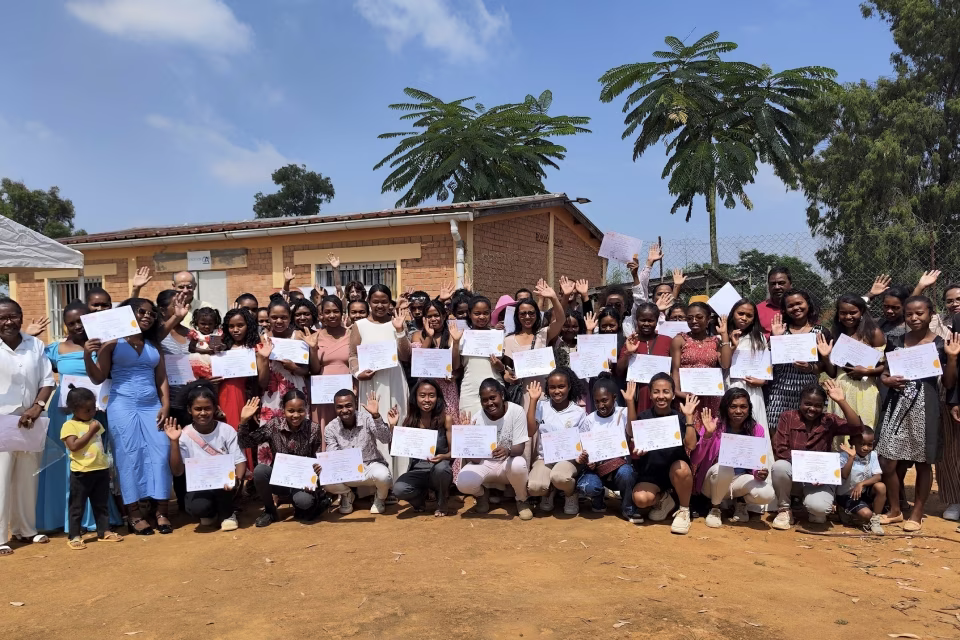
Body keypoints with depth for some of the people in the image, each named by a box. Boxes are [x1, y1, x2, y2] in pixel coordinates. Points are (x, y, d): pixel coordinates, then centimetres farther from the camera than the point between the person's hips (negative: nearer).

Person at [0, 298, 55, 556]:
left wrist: (37, 407, -11)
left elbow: (47, 380, 3)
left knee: (27, 479, 14)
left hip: (29, 423, 4)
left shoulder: (35, 345, 3)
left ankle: (25, 528, 28)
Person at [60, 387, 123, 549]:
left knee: (102, 504, 14)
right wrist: (91, 431, -18)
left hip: (101, 469, 6)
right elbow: (73, 446, -21)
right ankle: (73, 536, 12)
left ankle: (104, 531, 22)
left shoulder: (95, 423, 12)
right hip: (81, 472, -6)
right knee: (77, 506, 4)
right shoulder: (69, 425, -9)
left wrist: (106, 464, 15)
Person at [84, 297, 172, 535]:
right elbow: (98, 378, -1)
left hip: (152, 406, 4)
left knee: (160, 453, -4)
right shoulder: (113, 342, 2)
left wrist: (165, 406, 1)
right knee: (129, 456, -2)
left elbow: (162, 379, 12)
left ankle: (161, 511, 3)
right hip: (122, 406, -4)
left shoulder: (154, 345, 14)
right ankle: (134, 515, 4)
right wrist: (87, 356, -17)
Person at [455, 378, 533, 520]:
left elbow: (520, 448, -18)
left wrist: (508, 451, -42)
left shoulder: (516, 411, -16)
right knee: (464, 483, -30)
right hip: (485, 463, 1)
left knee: (518, 465, -39)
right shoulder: (477, 418, -12)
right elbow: (475, 459, -14)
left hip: (509, 462, -1)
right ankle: (482, 494, 11)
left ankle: (522, 501, -3)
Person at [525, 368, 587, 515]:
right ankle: (549, 492, 10)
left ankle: (570, 495, 1)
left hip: (569, 458, -1)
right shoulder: (542, 406, 0)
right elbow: (530, 432, -11)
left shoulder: (579, 412, -1)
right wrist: (533, 400, -11)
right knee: (534, 487, -29)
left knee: (559, 477, -37)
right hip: (544, 457, 1)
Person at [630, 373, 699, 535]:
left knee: (681, 468, -36)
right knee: (640, 499, -29)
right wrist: (636, 451, -20)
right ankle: (662, 500, 8)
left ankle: (684, 510, -9)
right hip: (650, 471, 0)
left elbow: (691, 445, -15)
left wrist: (689, 416, -17)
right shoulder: (643, 417, 1)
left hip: (674, 468, 0)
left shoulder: (680, 417, 0)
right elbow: (634, 452, 1)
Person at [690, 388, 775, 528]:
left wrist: (759, 473, -23)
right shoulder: (713, 425, -13)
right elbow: (694, 461, -19)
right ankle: (715, 508, -6)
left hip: (740, 480, 2)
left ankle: (740, 502, 8)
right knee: (723, 468, -37)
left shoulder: (757, 430, -4)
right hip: (712, 481, -2)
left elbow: (757, 464, 1)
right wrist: (707, 435, -32)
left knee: (767, 494, -28)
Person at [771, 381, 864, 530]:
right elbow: (780, 450, -13)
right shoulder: (788, 417, -6)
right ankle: (784, 510, -8)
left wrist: (841, 401, -24)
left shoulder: (829, 421, -2)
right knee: (779, 467, -35)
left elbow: (857, 428, -19)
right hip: (794, 473, 0)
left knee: (819, 506, -32)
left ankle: (816, 512, 11)